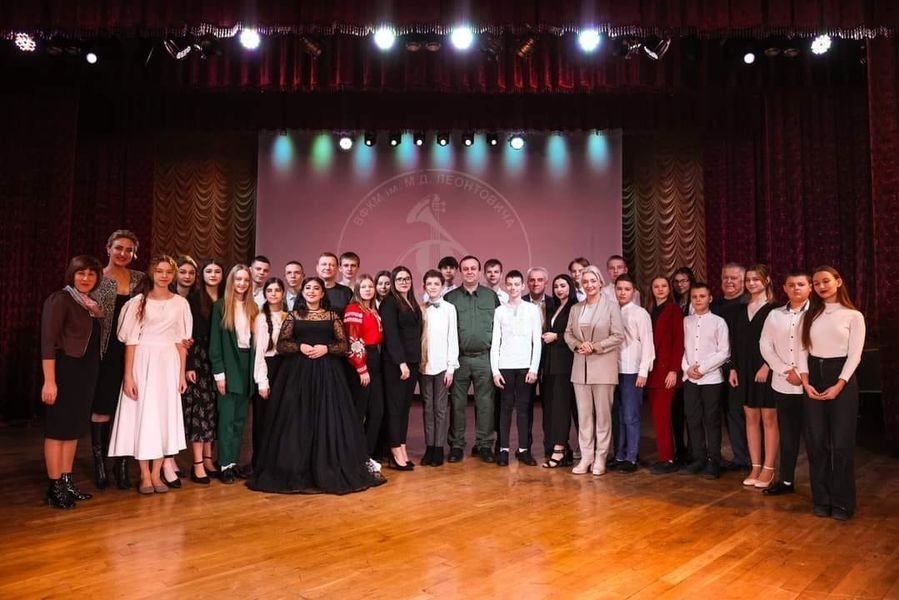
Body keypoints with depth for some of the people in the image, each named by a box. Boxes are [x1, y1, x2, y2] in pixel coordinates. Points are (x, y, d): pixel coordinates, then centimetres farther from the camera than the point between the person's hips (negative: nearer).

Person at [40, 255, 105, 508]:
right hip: (65, 370, -7)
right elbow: (48, 342, -15)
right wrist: (49, 381, -20)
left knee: (74, 428, 12)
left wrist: (92, 373, 5)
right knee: (57, 429, 0)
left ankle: (67, 482, 21)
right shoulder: (60, 300, -9)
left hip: (87, 372, 7)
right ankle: (55, 487, 7)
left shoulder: (92, 305, 12)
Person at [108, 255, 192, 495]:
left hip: (169, 364, 2)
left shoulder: (180, 303, 4)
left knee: (165, 416, 6)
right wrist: (128, 376, -9)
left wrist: (182, 373, 3)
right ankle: (145, 476, 13)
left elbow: (181, 341, 7)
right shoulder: (139, 301, -2)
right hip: (143, 363, -2)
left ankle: (156, 474, 17)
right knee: (142, 415, 1)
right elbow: (131, 341, -5)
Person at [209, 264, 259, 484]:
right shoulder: (220, 306, -3)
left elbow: (255, 340, 10)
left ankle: (234, 462, 16)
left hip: (247, 363, 5)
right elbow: (214, 341, -6)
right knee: (227, 416, -3)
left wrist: (255, 370, 5)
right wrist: (219, 372, -12)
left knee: (240, 417, 9)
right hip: (228, 364, -4)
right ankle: (225, 465, 3)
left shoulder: (253, 307, 10)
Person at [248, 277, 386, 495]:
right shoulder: (293, 316, 8)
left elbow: (344, 345, 4)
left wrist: (326, 348, -12)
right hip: (298, 373, 0)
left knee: (328, 420, -2)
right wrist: (300, 347, -12)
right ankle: (297, 471, 8)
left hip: (327, 373, 0)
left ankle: (329, 470, 7)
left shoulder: (332, 316, 8)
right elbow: (281, 345, 3)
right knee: (298, 421, -1)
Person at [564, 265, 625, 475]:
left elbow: (619, 336, -7)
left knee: (603, 414, 2)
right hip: (581, 367, 4)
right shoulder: (576, 308, 11)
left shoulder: (611, 307, -2)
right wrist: (578, 345, -8)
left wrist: (595, 346, -13)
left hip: (603, 366, -4)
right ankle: (585, 457, 14)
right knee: (583, 414, 6)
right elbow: (568, 333, 12)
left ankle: (600, 458, 12)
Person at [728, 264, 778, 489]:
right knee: (751, 418, 9)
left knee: (769, 419, 1)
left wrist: (767, 366, -18)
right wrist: (733, 368, 6)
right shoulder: (741, 310, 12)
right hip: (744, 369, 6)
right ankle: (755, 466, 17)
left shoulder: (774, 309, -6)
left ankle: (768, 468, 9)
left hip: (766, 370, -6)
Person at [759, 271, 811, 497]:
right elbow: (765, 345, 5)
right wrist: (786, 371, -5)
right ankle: (786, 480, 21)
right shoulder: (775, 315, 9)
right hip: (782, 385, 4)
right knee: (787, 434, 11)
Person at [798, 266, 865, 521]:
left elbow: (855, 354, -6)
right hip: (813, 378, 3)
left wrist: (839, 385, -15)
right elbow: (803, 350, 6)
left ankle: (842, 502, 12)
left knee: (841, 442, -1)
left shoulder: (853, 316, -1)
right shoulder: (810, 315, 10)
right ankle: (822, 499, 16)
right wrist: (805, 382, -6)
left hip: (841, 378, -3)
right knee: (816, 442, 4)